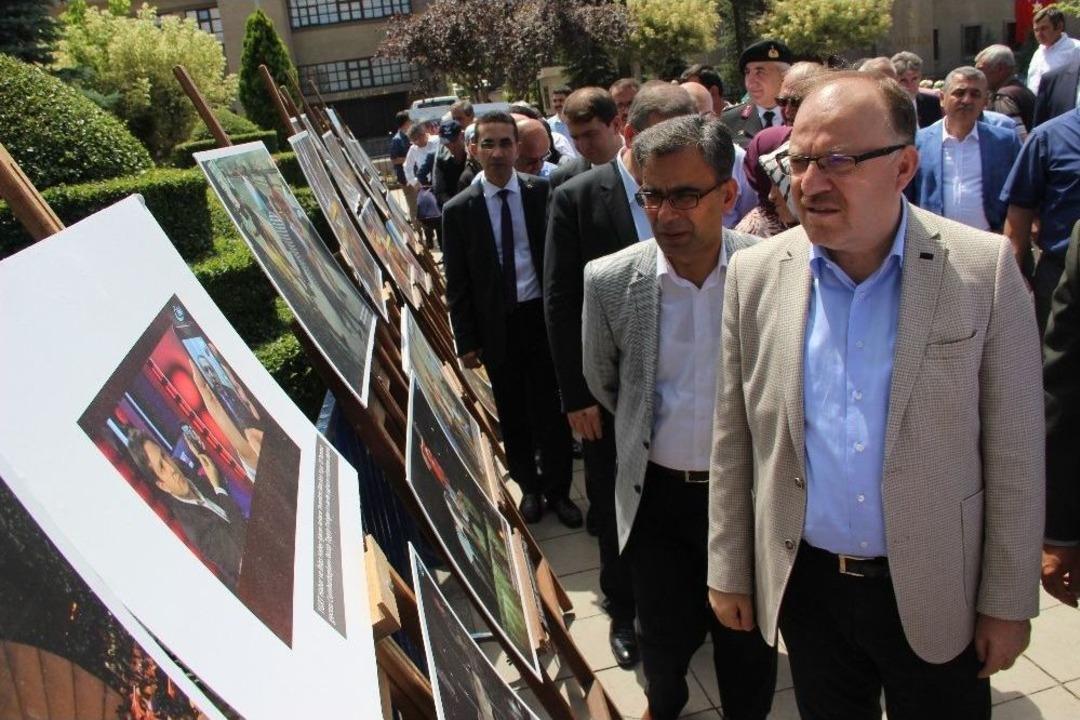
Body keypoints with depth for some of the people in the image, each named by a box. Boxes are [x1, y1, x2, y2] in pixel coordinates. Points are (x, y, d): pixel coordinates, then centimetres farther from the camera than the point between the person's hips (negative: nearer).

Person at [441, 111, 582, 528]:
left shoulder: (543, 193, -4)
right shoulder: (459, 210, -2)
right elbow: (457, 283, 1)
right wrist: (466, 341, -1)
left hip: (542, 317, -1)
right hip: (496, 326, 1)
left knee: (550, 409, 8)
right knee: (512, 414, 14)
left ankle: (558, 490, 26)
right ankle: (529, 486, 33)